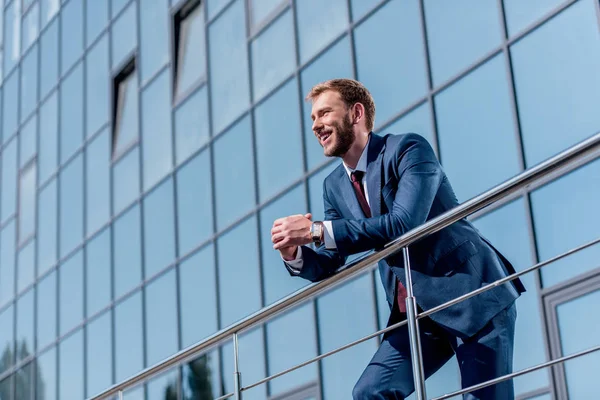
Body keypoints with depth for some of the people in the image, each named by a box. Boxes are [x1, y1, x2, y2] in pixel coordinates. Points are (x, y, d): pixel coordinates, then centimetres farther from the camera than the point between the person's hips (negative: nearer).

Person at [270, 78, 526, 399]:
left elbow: (404, 224, -28)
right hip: (417, 312, 7)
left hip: (474, 296, -7)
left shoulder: (408, 149, -13)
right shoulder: (334, 186, 8)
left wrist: (317, 230, -29)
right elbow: (328, 266, 8)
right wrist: (294, 254, -15)